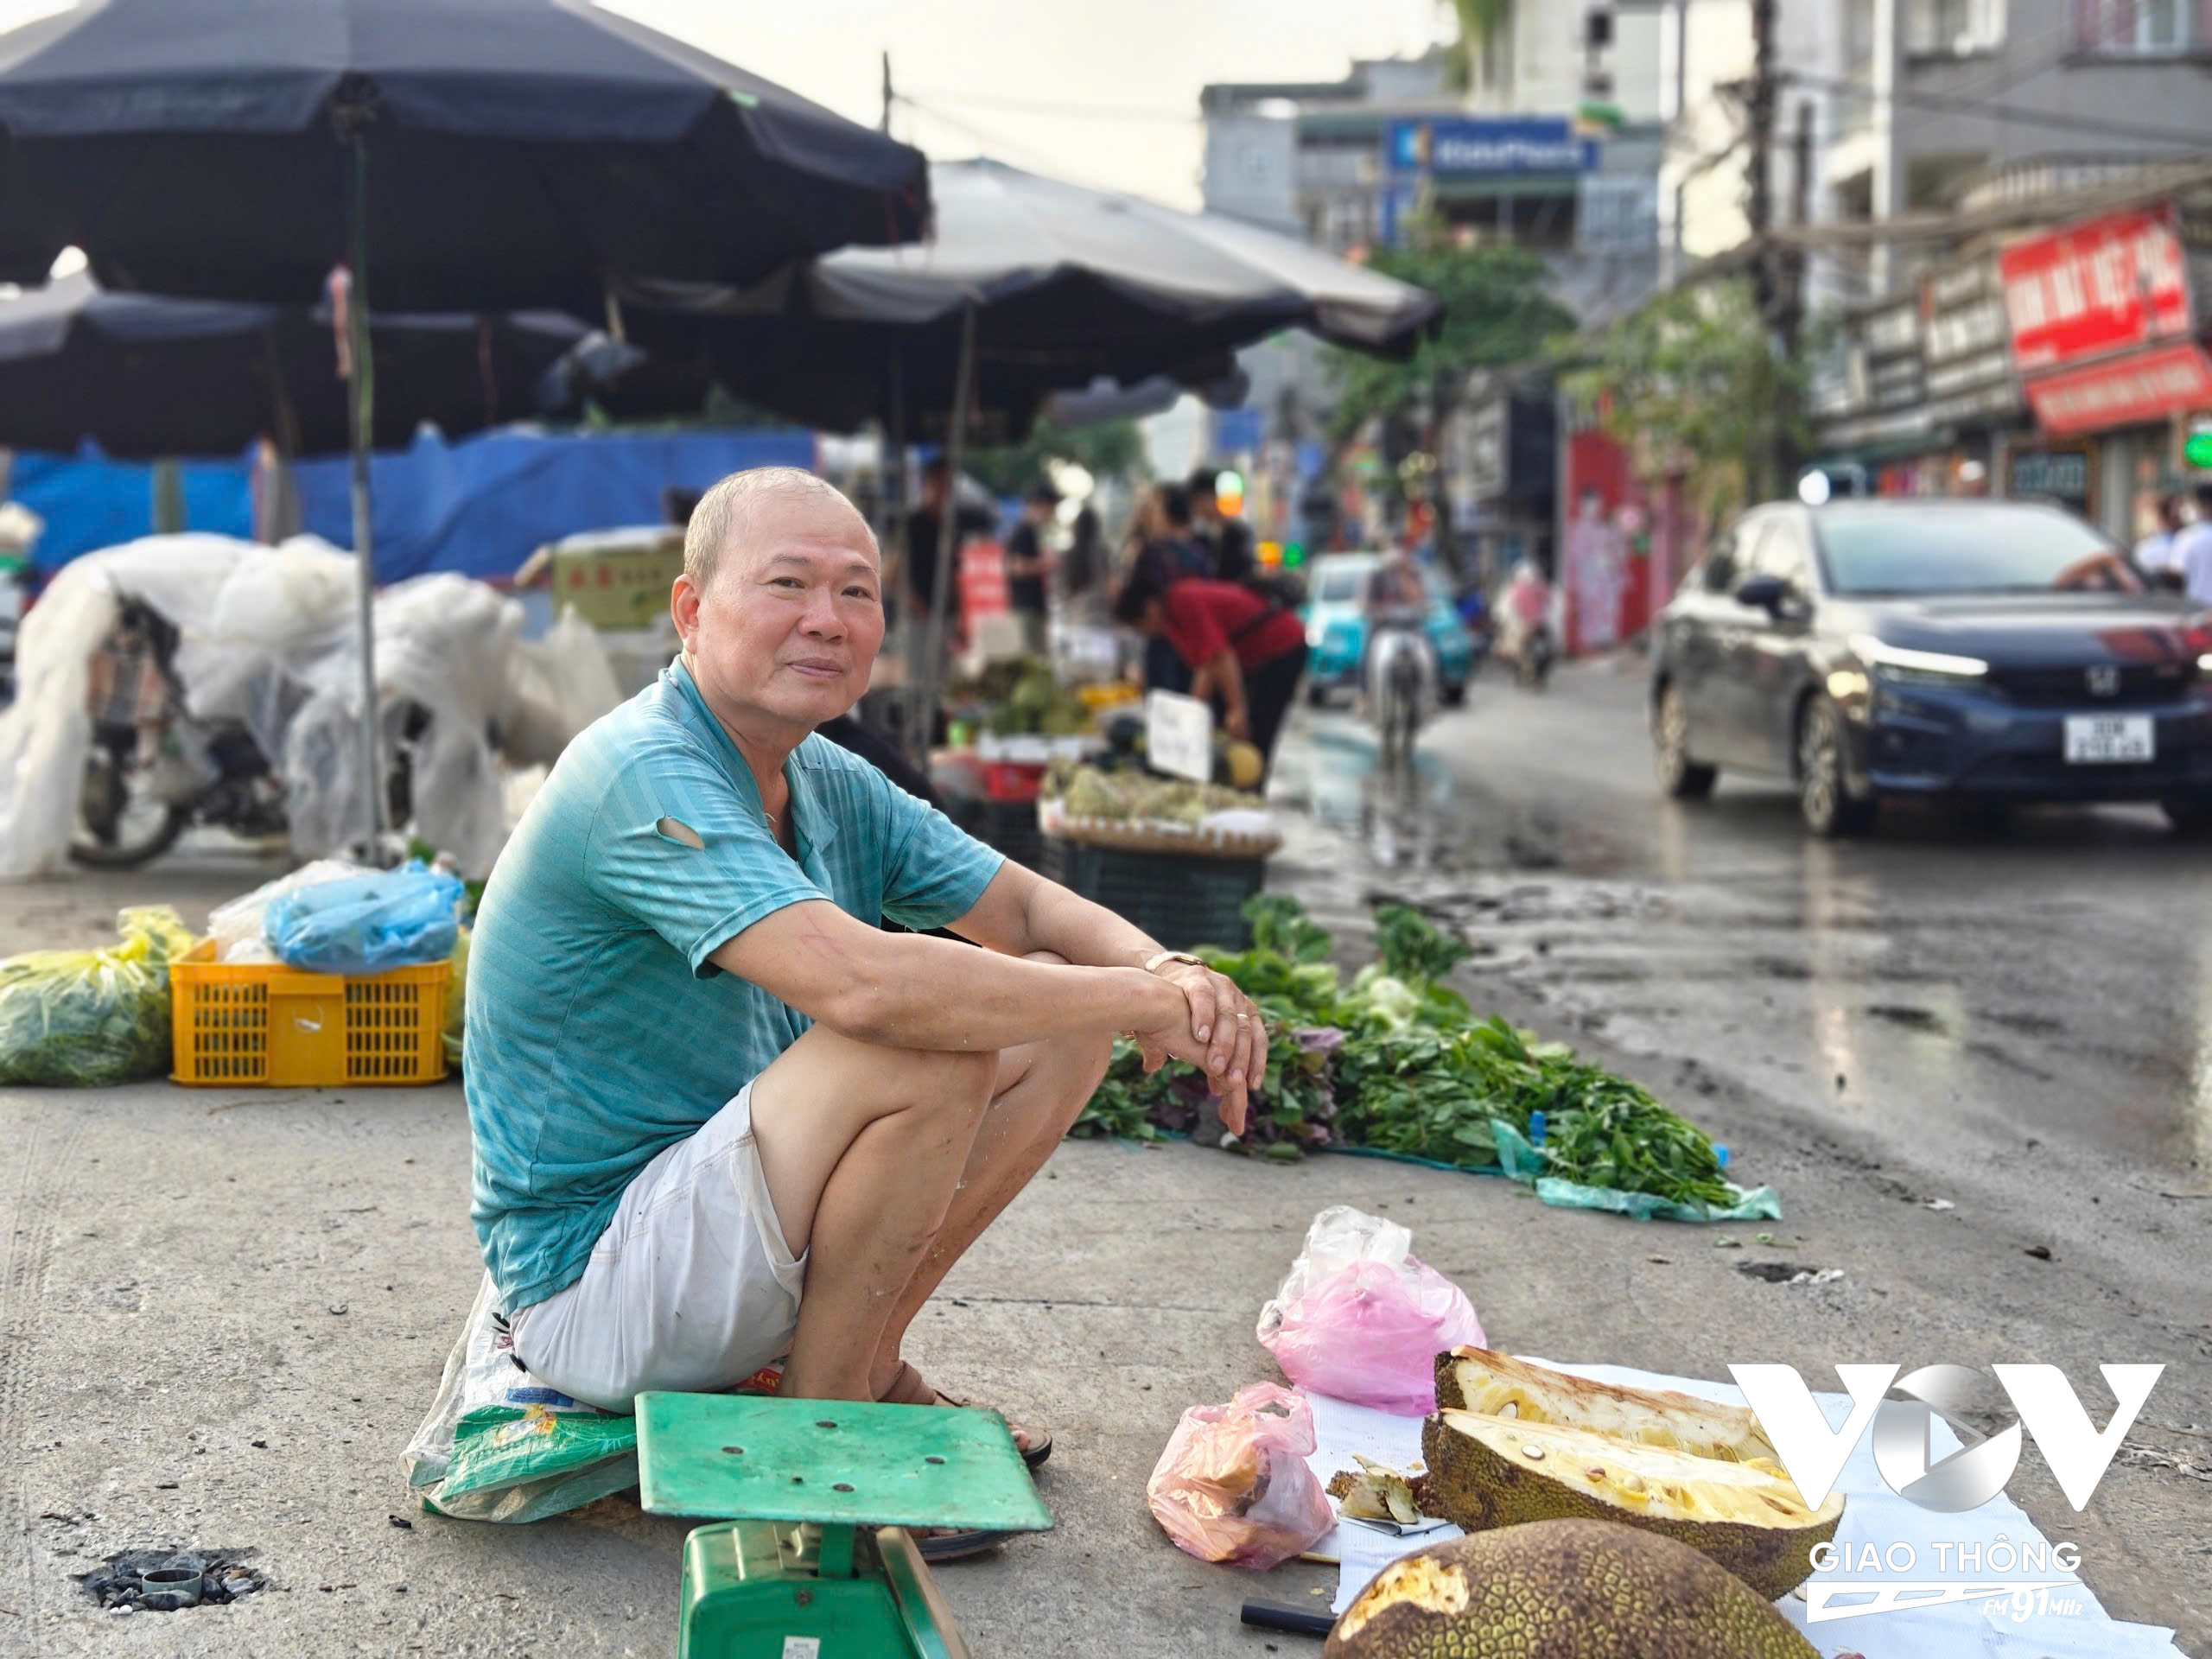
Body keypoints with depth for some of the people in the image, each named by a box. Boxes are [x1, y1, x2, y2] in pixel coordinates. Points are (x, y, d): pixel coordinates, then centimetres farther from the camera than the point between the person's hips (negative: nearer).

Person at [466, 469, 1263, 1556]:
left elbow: (1030, 910, 9)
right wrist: (1146, 998, -27)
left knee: (1052, 1019, 3)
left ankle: (868, 1363, 7)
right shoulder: (645, 779, -24)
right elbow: (864, 983, -36)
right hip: (590, 1285, -9)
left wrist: (1173, 971, -14)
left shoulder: (830, 787, 6)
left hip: (733, 1233, 9)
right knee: (924, 1049, -29)